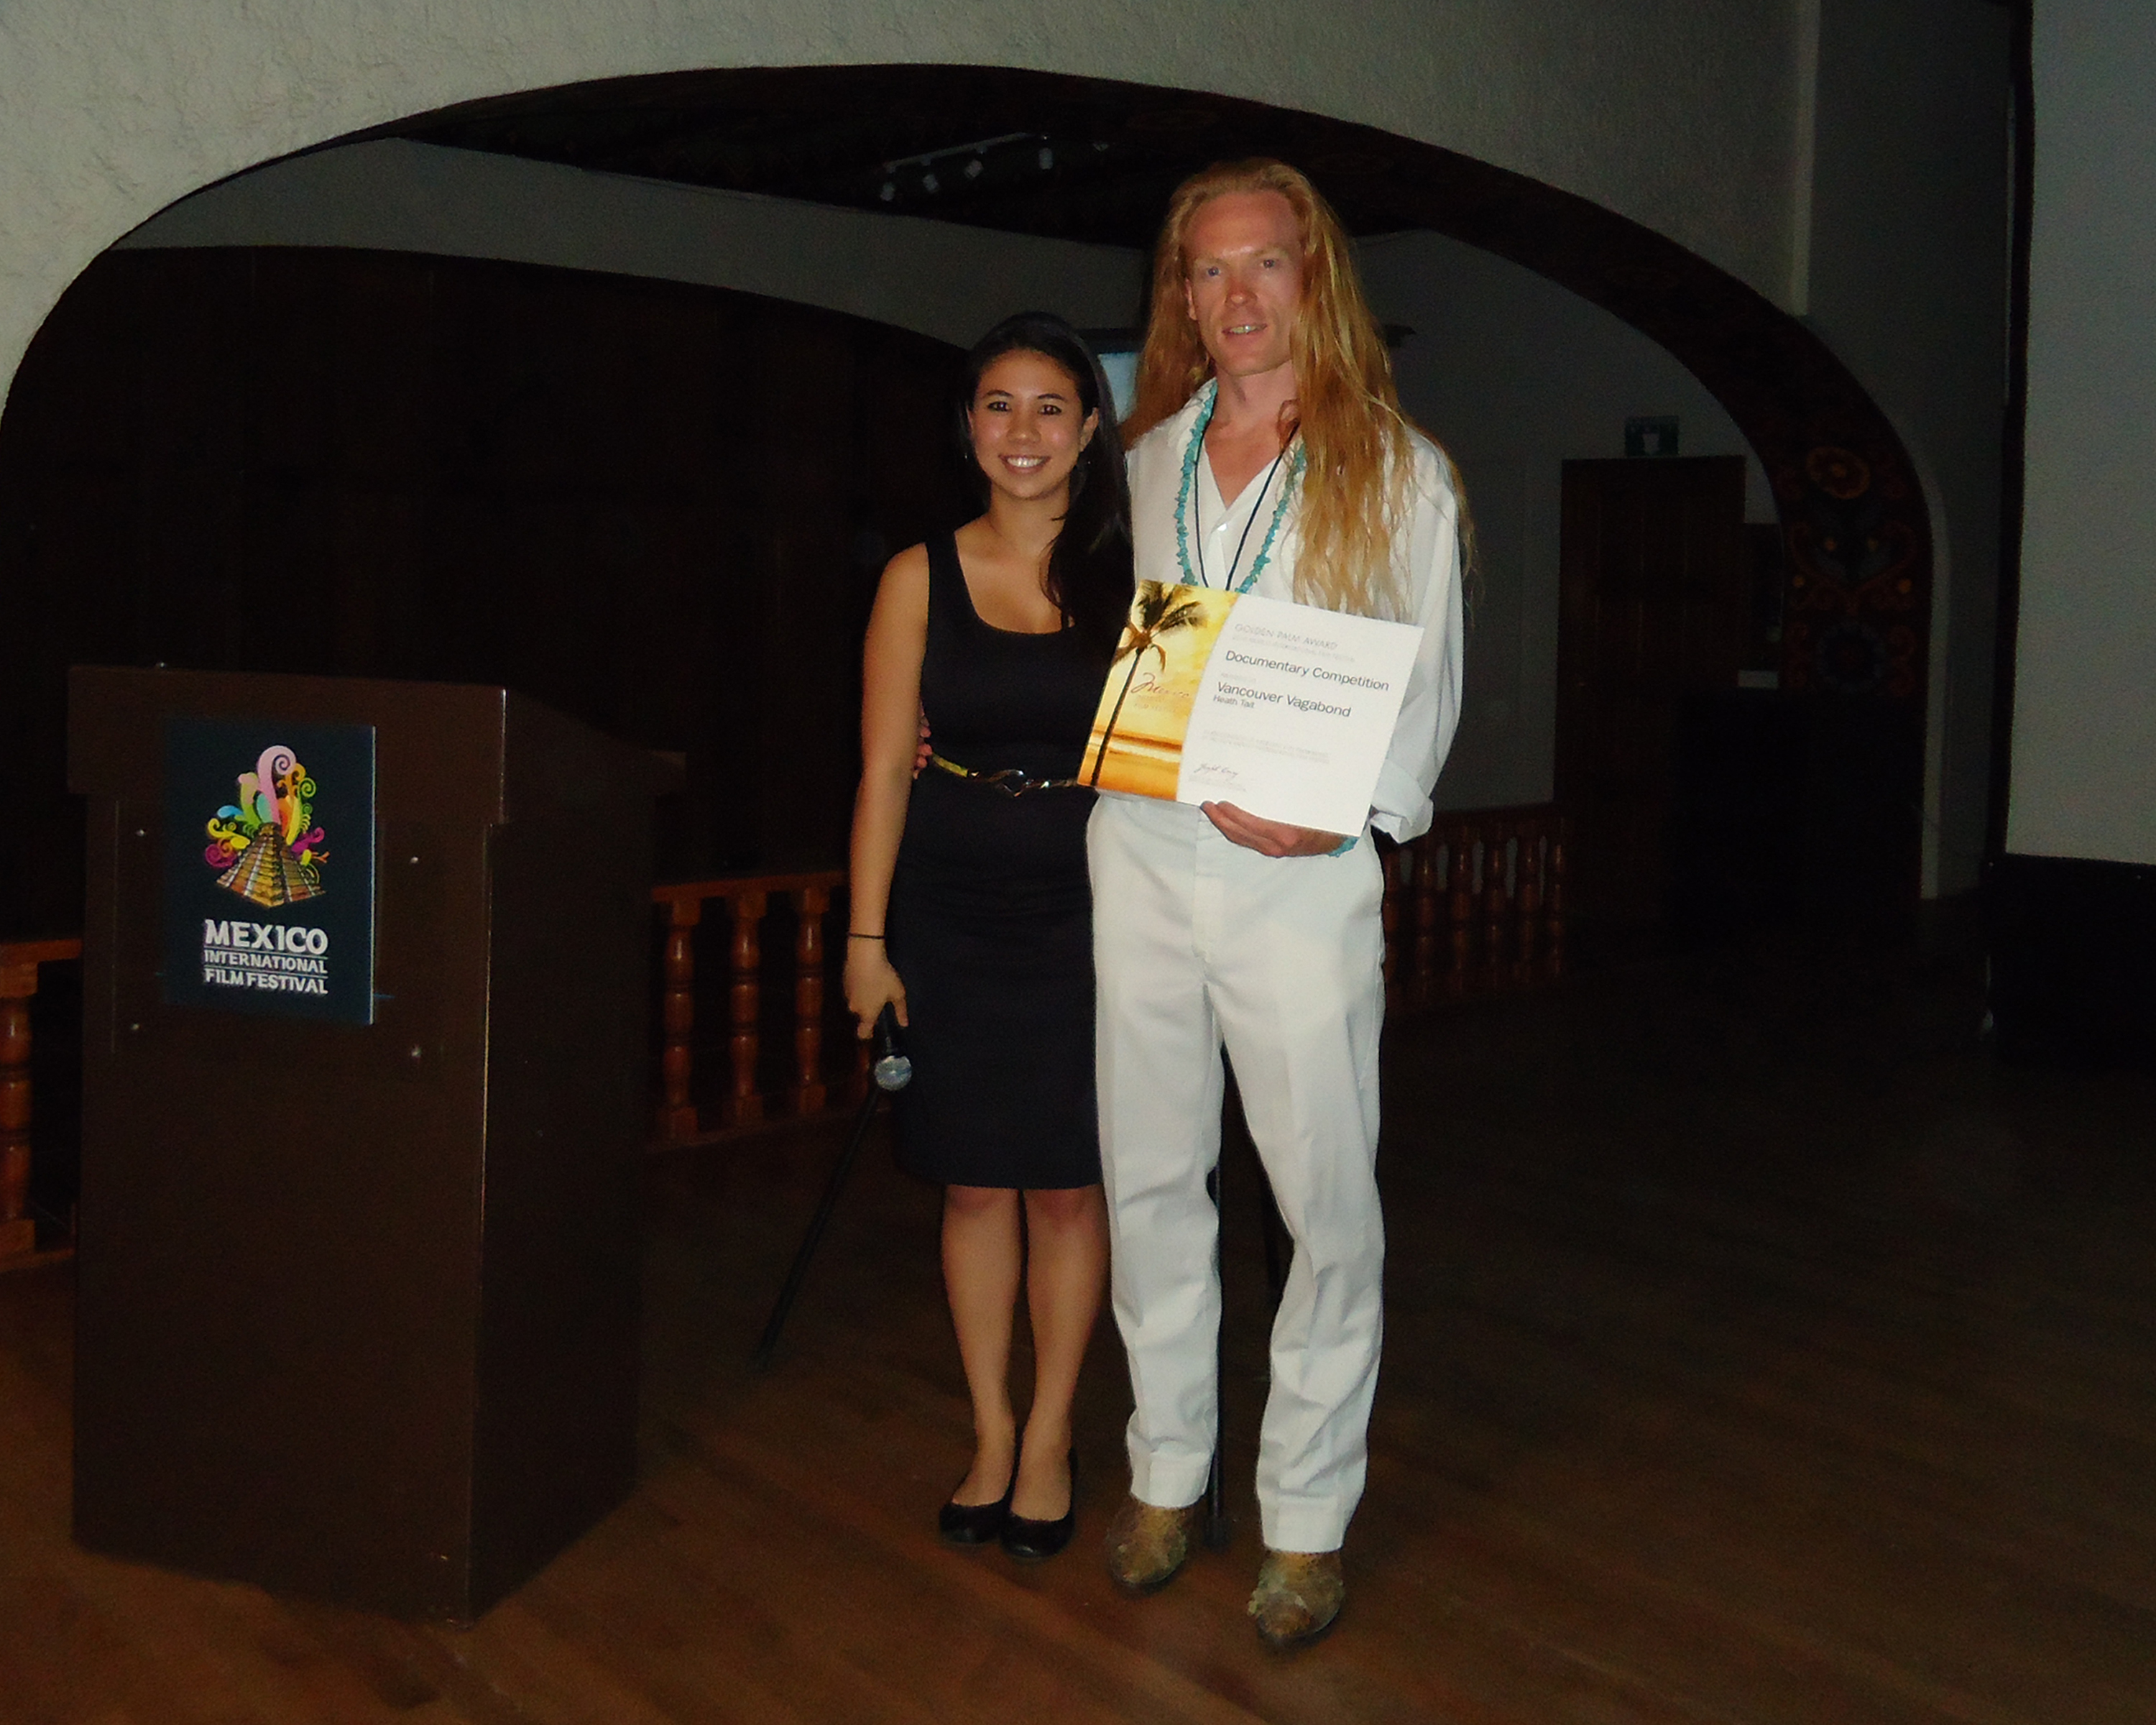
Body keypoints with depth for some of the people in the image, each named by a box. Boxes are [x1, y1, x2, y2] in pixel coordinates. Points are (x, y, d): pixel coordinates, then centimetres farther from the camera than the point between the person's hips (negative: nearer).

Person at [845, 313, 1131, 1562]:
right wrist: (867, 933, -1)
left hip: (1085, 908, -1)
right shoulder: (922, 579, 4)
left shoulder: (1128, 578, 2)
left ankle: (1052, 1437, 21)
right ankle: (991, 1433, 23)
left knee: (1068, 1184, 4)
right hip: (950, 908, 1)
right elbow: (886, 769, 3)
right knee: (976, 1181, 8)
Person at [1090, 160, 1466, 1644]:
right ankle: (1168, 1472, 25)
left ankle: (1308, 1515, 13)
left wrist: (1347, 815, -17)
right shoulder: (1150, 460, 15)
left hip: (1300, 871, -4)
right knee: (1149, 1176, 9)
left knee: (1327, 1198, -1)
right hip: (1141, 852, 4)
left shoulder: (1399, 470, 2)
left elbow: (1428, 686, -1)